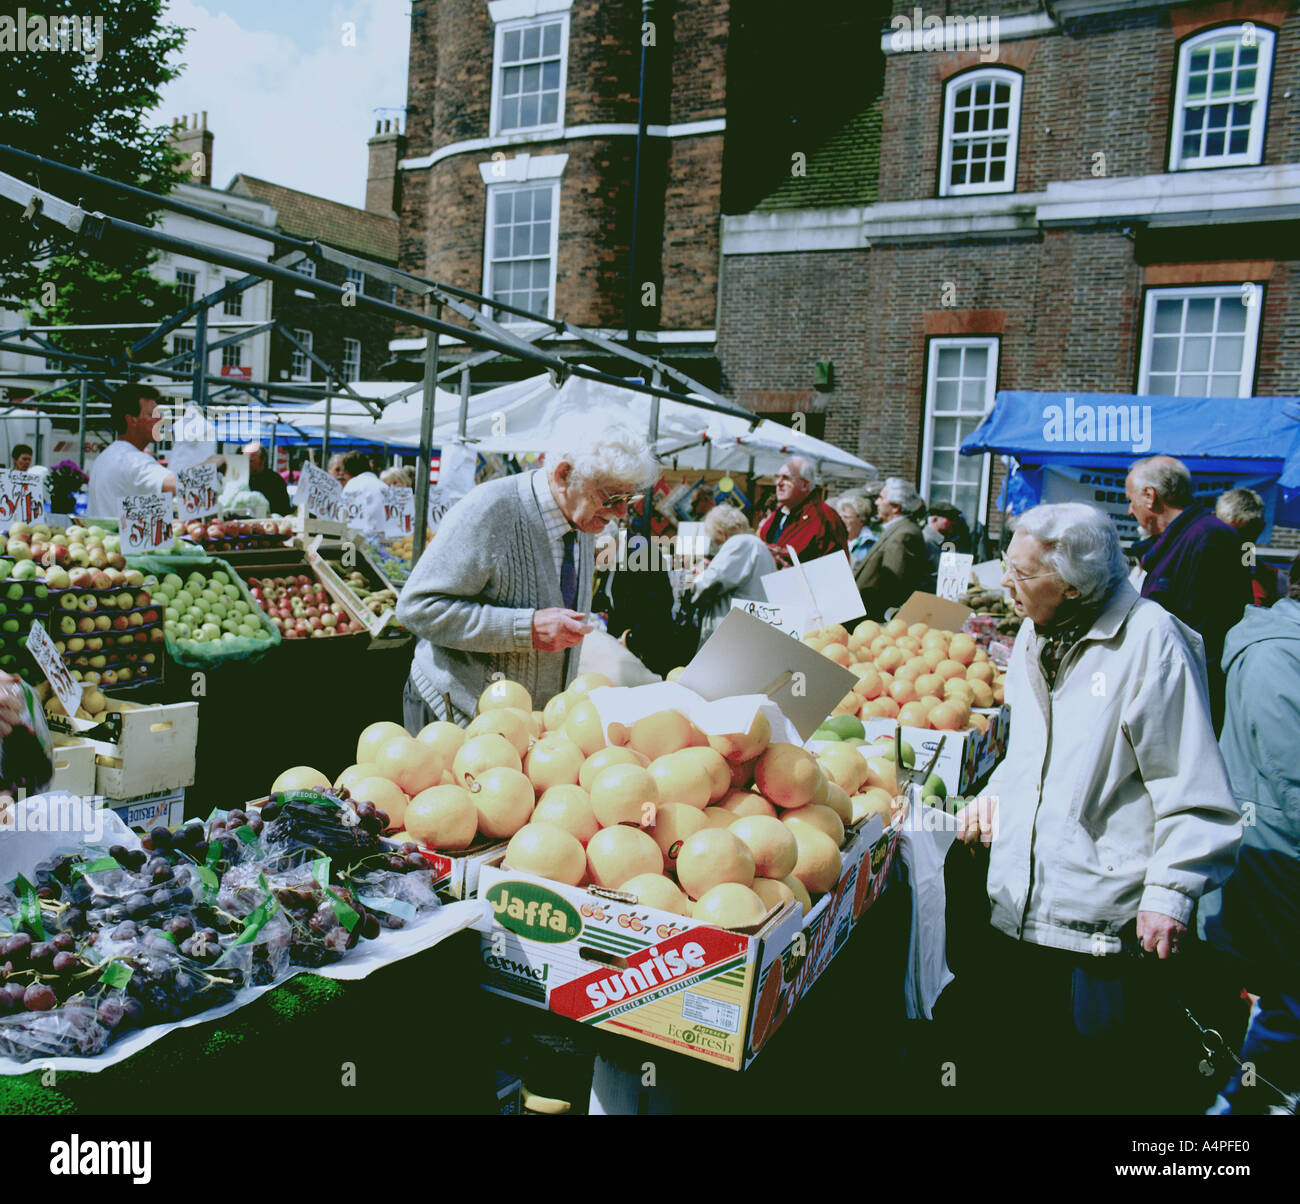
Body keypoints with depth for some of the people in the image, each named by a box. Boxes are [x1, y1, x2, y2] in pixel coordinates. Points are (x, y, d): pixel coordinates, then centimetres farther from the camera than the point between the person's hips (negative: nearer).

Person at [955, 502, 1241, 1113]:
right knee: (1016, 1068, 18)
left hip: (1103, 923, -7)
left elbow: (1192, 786, -13)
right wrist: (995, 793, 10)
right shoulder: (1036, 633, 10)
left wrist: (1170, 894, -15)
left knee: (1097, 1084, 8)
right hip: (1018, 903, 7)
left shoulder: (1150, 640, -15)